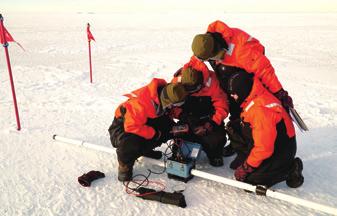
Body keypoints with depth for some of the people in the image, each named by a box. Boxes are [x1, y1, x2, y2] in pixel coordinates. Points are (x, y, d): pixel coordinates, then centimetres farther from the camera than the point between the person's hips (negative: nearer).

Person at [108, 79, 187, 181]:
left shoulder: (166, 93, -17)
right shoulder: (141, 103, -40)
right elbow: (131, 126, -36)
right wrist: (155, 133, -28)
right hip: (124, 123, -7)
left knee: (169, 128, -9)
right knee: (130, 143, -38)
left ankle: (144, 149, 12)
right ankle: (124, 166, -4)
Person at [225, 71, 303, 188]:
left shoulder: (259, 110, -30)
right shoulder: (254, 99, 1)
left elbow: (264, 148, -28)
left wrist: (246, 167, -18)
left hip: (282, 151, -9)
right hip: (270, 144, 9)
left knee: (248, 179, -14)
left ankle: (291, 168, 0)